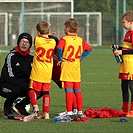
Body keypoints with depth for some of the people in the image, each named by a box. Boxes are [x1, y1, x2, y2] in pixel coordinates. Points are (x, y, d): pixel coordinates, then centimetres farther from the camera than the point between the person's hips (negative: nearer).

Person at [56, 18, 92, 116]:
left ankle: (69, 111, -8)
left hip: (67, 67, -5)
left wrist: (60, 59, -13)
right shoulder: (80, 40, 8)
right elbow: (89, 48, 17)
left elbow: (59, 48, -27)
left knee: (68, 90, -6)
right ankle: (80, 111, 18)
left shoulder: (64, 39, -10)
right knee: (77, 90, 13)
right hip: (77, 68, 6)